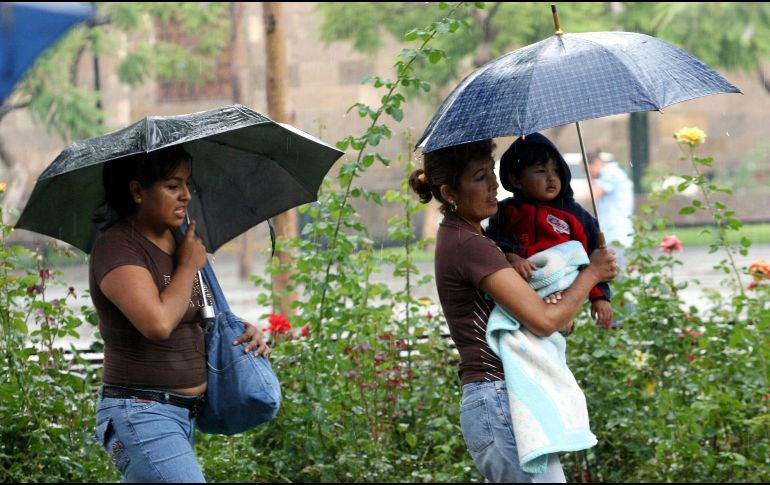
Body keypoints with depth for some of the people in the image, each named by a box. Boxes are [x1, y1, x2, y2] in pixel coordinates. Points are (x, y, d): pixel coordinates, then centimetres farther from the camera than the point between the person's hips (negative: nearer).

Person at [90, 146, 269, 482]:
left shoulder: (178, 240, 12)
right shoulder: (116, 246, -14)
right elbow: (158, 322, -27)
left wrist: (242, 332, 7)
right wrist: (189, 265, -11)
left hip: (185, 415, 9)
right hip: (142, 414, -9)